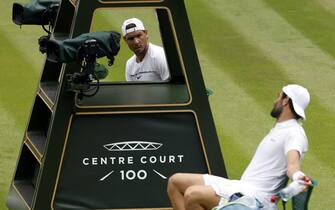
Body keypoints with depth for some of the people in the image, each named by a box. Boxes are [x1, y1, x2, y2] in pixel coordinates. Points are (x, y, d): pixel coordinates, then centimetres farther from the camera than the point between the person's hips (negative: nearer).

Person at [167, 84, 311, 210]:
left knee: (192, 195, -30)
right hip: (241, 186, 11)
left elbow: (292, 162, -33)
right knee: (175, 181, 9)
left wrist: (297, 175, -55)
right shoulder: (280, 128, 23)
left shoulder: (294, 134, -12)